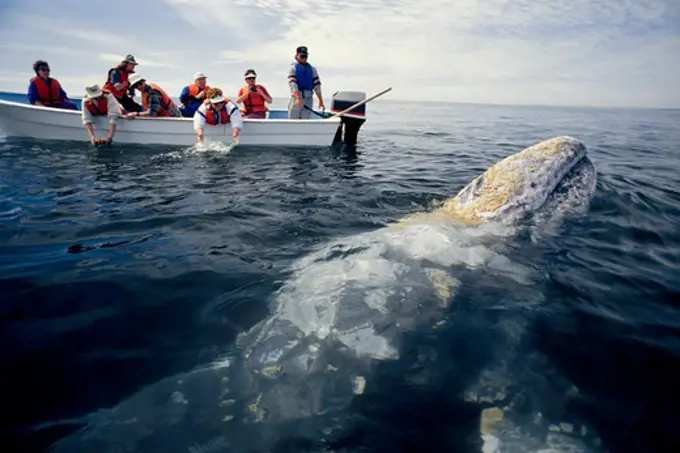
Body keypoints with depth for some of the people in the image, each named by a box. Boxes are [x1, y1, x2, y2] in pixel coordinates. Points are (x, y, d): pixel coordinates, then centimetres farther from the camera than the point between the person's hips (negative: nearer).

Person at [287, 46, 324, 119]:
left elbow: (317, 85, 10)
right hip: (296, 98, -3)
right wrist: (298, 98, -27)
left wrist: (321, 100, 2)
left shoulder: (312, 69, 13)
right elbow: (292, 84, -13)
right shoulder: (293, 68, 1)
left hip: (308, 99, 3)